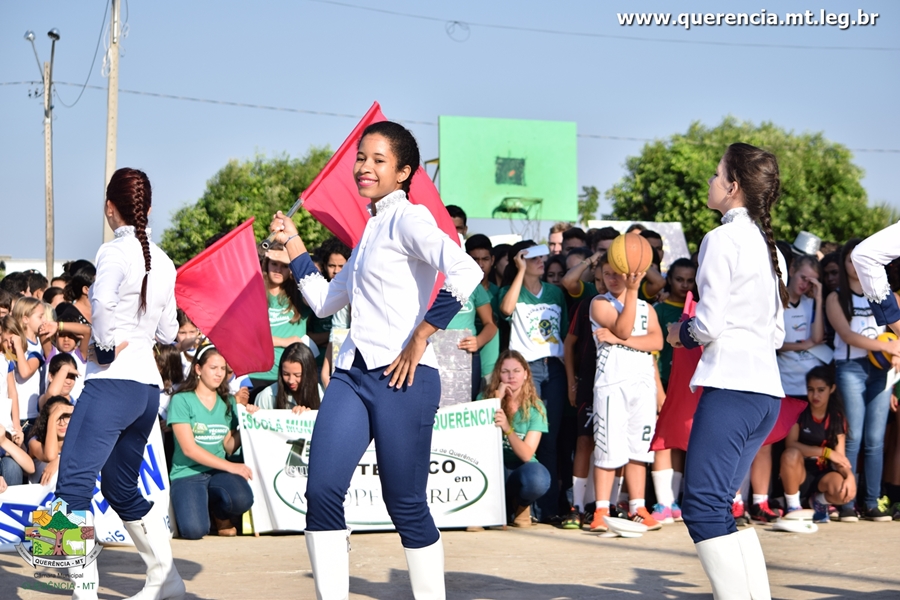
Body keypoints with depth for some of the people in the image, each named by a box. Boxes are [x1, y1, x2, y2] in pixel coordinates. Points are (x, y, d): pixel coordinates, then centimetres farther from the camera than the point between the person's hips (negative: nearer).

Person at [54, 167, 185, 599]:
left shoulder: (116, 251, -9)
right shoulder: (163, 261, 13)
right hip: (148, 384, 9)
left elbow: (102, 302, -28)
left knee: (73, 484, -12)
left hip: (113, 379, -8)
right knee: (122, 489, 21)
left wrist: (108, 343, -12)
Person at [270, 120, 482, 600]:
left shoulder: (406, 219, -6)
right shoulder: (369, 230, 20)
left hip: (401, 377, -7)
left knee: (405, 505, -1)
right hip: (353, 373, 7)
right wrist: (293, 245, 25)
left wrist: (419, 340, -19)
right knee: (321, 490, -6)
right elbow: (324, 301, 29)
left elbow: (465, 272, -24)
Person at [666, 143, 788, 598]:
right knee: (719, 506, 14)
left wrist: (682, 332, 7)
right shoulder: (769, 246, 18)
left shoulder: (721, 240, -8)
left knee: (702, 506, -10)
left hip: (731, 389, -9)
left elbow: (709, 325, -14)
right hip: (768, 391, 9)